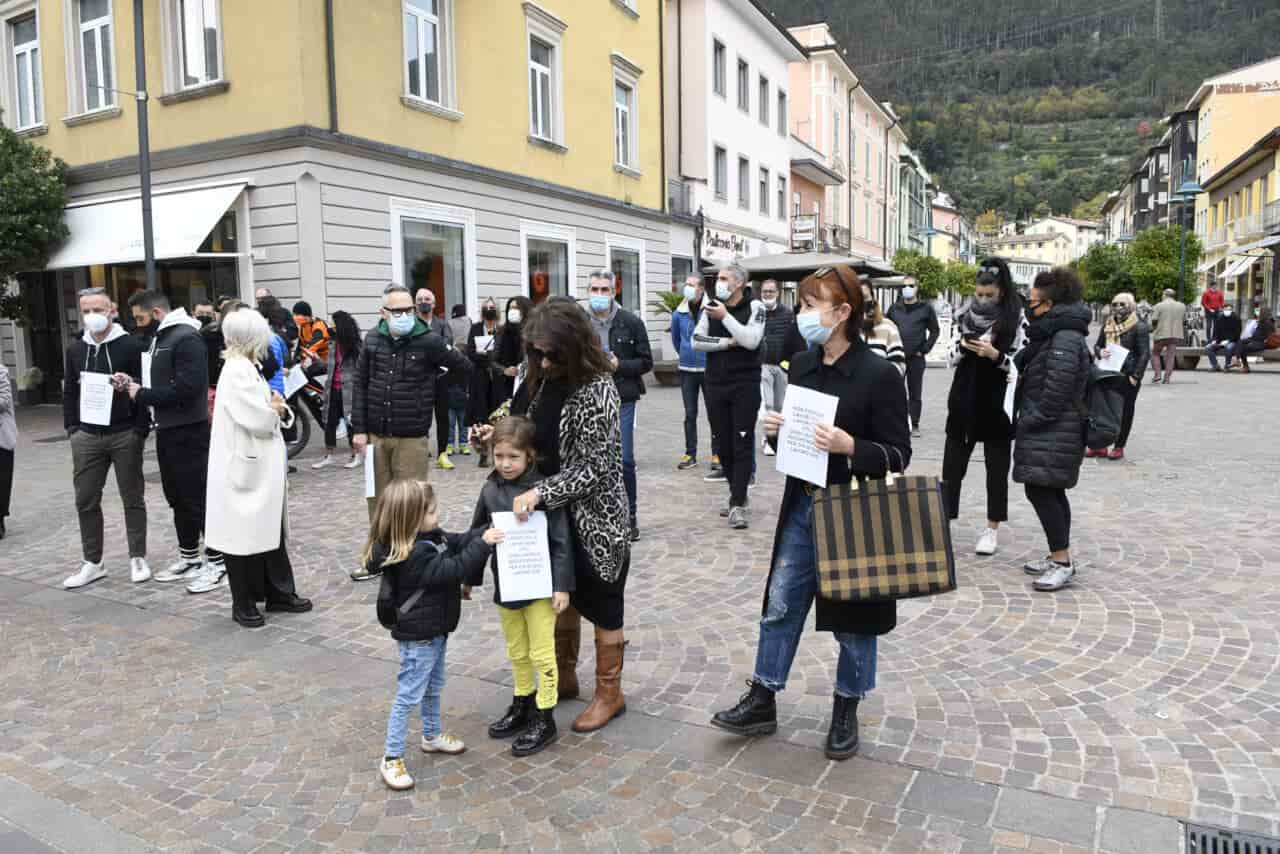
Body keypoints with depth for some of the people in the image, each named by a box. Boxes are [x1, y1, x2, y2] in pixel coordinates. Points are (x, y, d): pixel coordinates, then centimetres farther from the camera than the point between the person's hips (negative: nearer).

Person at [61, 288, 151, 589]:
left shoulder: (130, 345, -6)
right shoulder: (75, 349, 10)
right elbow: (69, 391, 17)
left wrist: (141, 429, -13)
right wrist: (71, 427, 7)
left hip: (125, 435, -5)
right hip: (87, 437, 5)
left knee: (132, 498, 5)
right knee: (86, 500, 7)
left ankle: (138, 559, 15)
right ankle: (92, 563, 18)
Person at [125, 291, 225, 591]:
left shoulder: (186, 338, -16)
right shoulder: (160, 337, 15)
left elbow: (187, 387, -25)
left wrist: (142, 395, -17)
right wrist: (136, 383, 5)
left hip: (189, 431, -10)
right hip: (166, 430, 10)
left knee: (198, 497, -4)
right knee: (177, 497, 16)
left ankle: (215, 561, 5)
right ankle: (189, 556, 27)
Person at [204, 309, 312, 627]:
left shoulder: (247, 369, 13)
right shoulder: (237, 372, -17)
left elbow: (268, 412, 16)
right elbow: (258, 419, -25)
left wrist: (277, 409, -5)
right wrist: (276, 409, -5)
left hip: (263, 466, 9)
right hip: (246, 467, -9)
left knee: (270, 530, 14)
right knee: (244, 534, 2)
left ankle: (278, 592, 24)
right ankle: (243, 603, 14)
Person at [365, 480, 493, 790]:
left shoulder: (429, 538, -2)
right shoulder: (413, 556, -31)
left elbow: (456, 542, 6)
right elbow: (453, 569, -32)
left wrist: (485, 533, -7)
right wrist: (482, 545, -29)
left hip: (434, 630, 10)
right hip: (417, 636, -10)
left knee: (433, 687, 25)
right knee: (408, 696, 2)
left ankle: (432, 736, 44)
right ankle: (392, 758, 15)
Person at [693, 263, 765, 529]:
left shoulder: (755, 307, -4)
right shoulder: (711, 307, 8)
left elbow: (751, 340, -18)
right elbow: (697, 341, -2)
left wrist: (725, 316, -17)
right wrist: (727, 342, -12)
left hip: (745, 385, -4)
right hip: (715, 385, 4)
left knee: (743, 444, -5)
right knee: (723, 443, 9)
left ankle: (737, 503, -4)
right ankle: (738, 494, 23)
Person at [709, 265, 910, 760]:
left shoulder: (879, 375, -15)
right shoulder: (801, 366, 3)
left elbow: (898, 455, -13)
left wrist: (851, 447, -29)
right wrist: (775, 431, -7)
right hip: (802, 506, 6)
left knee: (852, 618, 11)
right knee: (779, 605, 12)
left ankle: (846, 712, 31)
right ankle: (761, 702, 26)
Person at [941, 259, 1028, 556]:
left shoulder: (1017, 319, -5)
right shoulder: (965, 317, 5)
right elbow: (950, 359, 6)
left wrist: (995, 354, -22)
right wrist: (963, 346, -13)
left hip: (998, 405, -3)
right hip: (964, 402, 3)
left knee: (996, 468, 7)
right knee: (952, 466, 4)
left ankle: (992, 528, 16)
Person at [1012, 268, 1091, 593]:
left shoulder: (1066, 339, -18)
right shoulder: (1053, 334, 16)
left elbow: (1055, 392, -22)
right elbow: (1025, 367, 23)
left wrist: (1029, 421, -15)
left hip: (1053, 433, -11)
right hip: (1048, 432, 11)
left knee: (1041, 490, -10)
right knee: (1050, 492, 14)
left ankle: (1062, 561, -4)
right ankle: (1059, 558, 23)